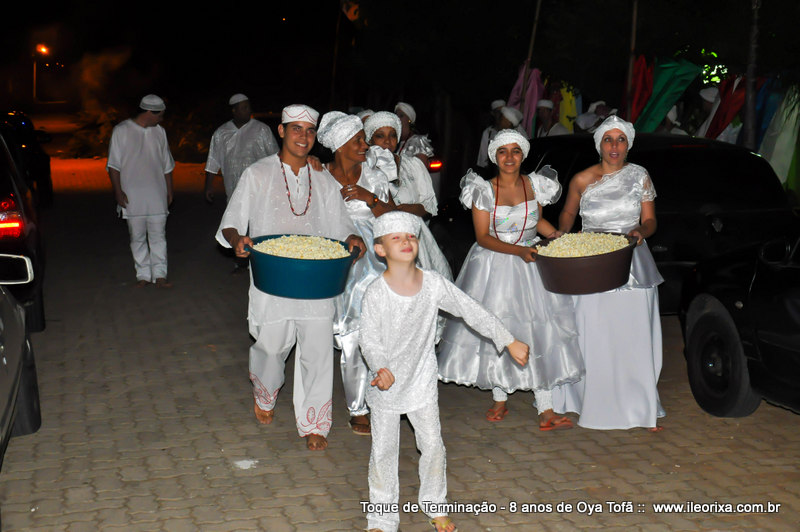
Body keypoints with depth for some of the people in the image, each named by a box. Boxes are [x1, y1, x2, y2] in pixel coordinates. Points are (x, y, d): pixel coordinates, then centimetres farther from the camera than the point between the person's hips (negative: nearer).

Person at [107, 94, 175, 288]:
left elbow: (167, 165, 17)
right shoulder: (121, 131, -3)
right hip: (132, 197, -3)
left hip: (157, 196, 3)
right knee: (137, 238, 4)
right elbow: (113, 165, -3)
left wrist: (169, 191, 16)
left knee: (158, 236, -1)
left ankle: (159, 276, 2)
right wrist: (118, 191, -9)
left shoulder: (159, 131, 10)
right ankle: (143, 275, 12)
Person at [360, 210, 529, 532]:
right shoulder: (377, 293, -18)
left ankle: (434, 506, 33)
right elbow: (368, 339, -15)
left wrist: (509, 342, -3)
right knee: (384, 450, 8)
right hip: (386, 383, -2)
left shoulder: (433, 284, -10)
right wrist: (380, 367, -35)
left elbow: (473, 312, -4)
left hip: (422, 381, 3)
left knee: (432, 445, 10)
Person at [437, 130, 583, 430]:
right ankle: (500, 401, 23)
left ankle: (545, 411, -4)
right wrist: (518, 250, -21)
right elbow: (483, 237, -10)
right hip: (493, 266, -1)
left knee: (537, 332, -4)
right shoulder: (484, 190, -7)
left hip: (531, 265, 2)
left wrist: (562, 238, 0)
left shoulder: (535, 185, 2)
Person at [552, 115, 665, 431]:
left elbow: (650, 220, 7)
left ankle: (640, 408, 9)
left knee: (633, 339, -1)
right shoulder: (582, 180, 2)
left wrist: (641, 231, -15)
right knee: (592, 339, -1)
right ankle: (590, 403, 12)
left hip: (632, 266, 0)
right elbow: (568, 213, 17)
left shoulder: (640, 177, 4)